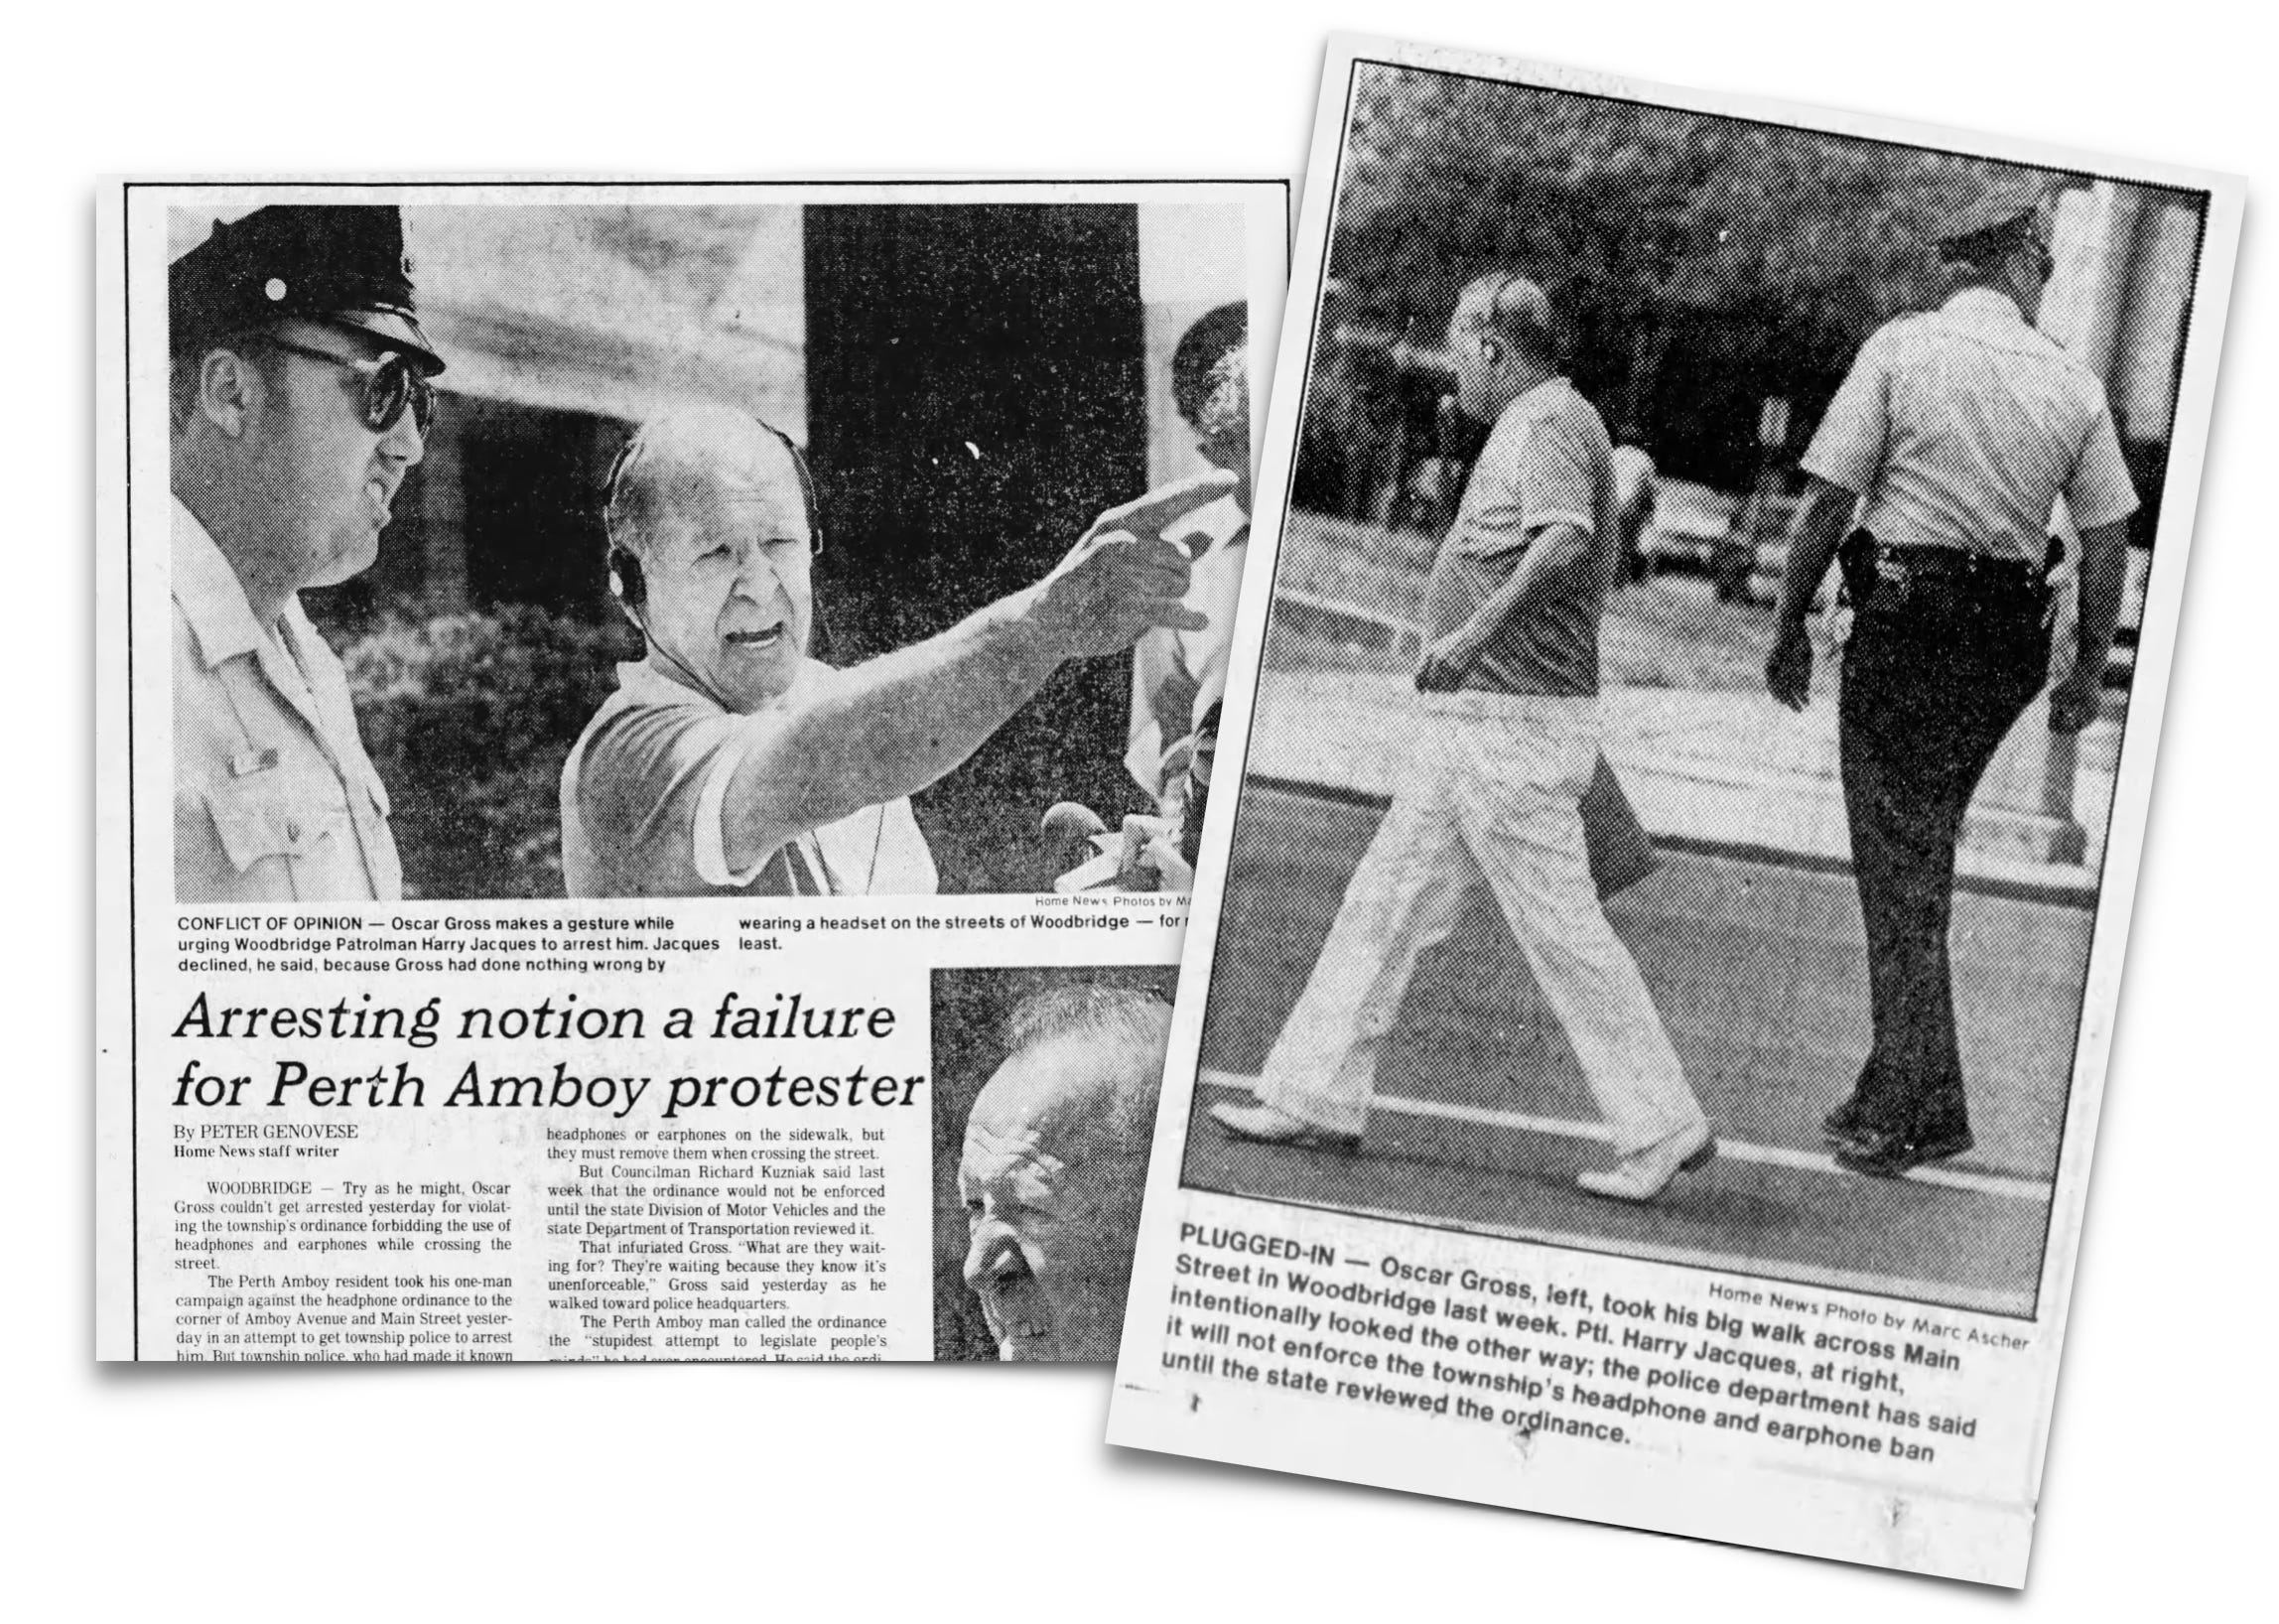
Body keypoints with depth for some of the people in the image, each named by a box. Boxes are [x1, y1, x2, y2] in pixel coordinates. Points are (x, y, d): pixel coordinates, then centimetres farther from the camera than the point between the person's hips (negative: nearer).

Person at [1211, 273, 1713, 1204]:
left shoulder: (1551, 422, -12)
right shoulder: (1528, 425, 19)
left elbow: (1565, 538, -30)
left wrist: (1475, 630, -30)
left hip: (1517, 720, -11)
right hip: (1470, 719, 11)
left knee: (1560, 925, -7)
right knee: (1385, 899, 11)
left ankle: (1663, 1126, 0)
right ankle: (1318, 1097, 16)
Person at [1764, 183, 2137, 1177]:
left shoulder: (1899, 349, -4)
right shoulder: (2073, 386, 5)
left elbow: (1826, 503, -8)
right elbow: (2107, 544, 6)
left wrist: (1789, 629, 1)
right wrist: (2089, 669, 16)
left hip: (1902, 620, -4)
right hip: (2007, 645, 4)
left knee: (1897, 860, -1)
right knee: (1923, 853, 17)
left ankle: (1919, 1107, -4)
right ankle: (1893, 1092, 20)